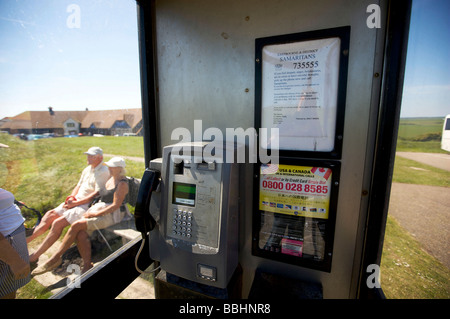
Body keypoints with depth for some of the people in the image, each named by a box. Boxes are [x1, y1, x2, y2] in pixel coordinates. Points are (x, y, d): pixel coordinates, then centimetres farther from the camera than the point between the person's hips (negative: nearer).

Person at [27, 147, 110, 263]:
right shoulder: (87, 169, 15)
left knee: (58, 223, -18)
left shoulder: (103, 171, -13)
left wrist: (75, 203, -16)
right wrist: (71, 197, -1)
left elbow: (97, 193, -18)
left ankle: (34, 256, -8)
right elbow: (78, 186, 20)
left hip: (88, 206, -9)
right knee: (50, 214, -2)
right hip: (76, 202, 9)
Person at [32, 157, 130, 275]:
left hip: (112, 215, -8)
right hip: (99, 208, 8)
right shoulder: (111, 178, 14)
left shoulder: (122, 183, -14)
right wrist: (93, 208, 10)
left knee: (76, 225, -17)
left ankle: (56, 258, -2)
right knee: (81, 234, -15)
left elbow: (116, 205, -18)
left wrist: (96, 213, -16)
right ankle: (87, 265, -10)